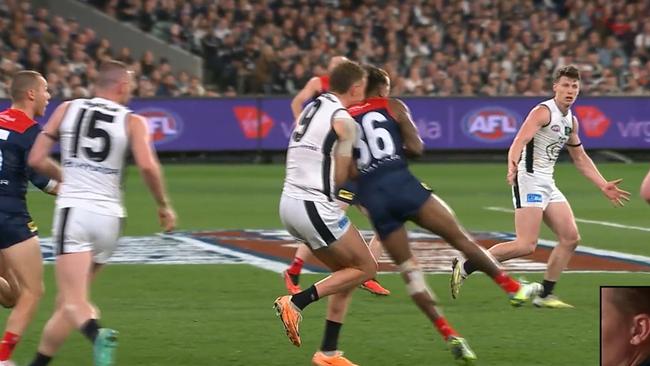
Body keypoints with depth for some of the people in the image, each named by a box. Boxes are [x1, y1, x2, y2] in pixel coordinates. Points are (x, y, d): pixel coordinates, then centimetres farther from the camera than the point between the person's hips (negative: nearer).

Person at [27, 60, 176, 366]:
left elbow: (37, 160, 8)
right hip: (109, 215, 1)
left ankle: (97, 335, -42)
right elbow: (147, 166, -11)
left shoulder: (66, 109, 8)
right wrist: (164, 205, 4)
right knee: (66, 303, 15)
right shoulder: (132, 122, 4)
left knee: (74, 303, -12)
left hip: (73, 211, -1)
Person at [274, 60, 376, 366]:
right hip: (315, 207, -9)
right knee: (366, 267, 4)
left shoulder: (311, 109, 15)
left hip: (289, 202, 9)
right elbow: (341, 177, -5)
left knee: (346, 272, 18)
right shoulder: (343, 120, -9)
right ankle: (297, 302, -8)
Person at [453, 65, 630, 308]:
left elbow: (580, 158, 26)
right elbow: (519, 142, -25)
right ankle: (464, 268, -9)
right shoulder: (543, 112, -12)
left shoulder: (571, 120, 15)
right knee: (526, 245, -17)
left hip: (547, 183, 9)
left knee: (570, 238, 2)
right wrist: (512, 167, -45)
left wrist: (603, 186, 22)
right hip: (529, 179, -9)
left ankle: (545, 295, 8)